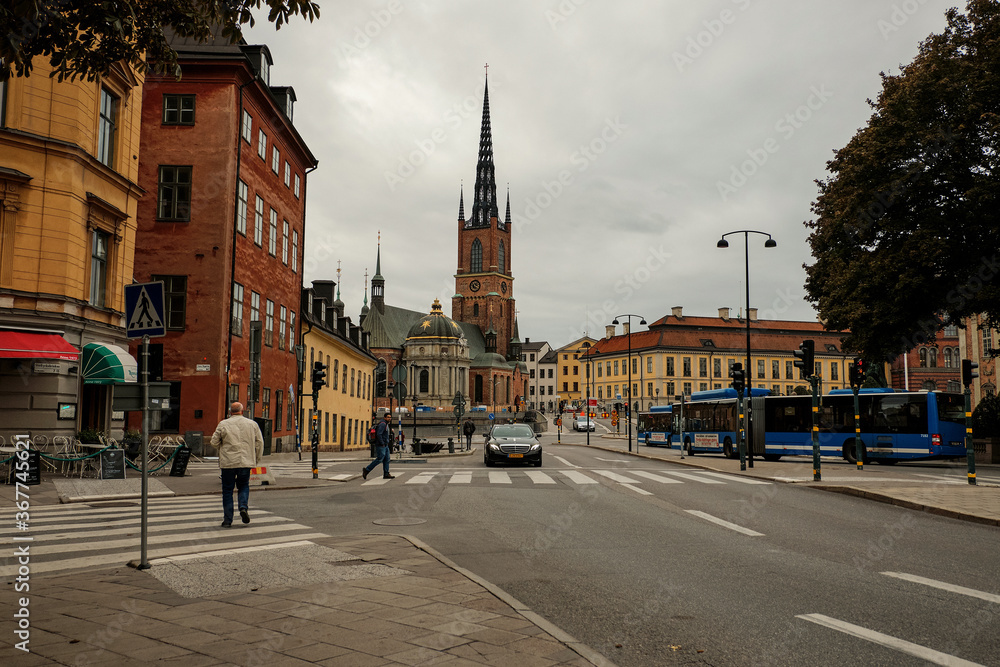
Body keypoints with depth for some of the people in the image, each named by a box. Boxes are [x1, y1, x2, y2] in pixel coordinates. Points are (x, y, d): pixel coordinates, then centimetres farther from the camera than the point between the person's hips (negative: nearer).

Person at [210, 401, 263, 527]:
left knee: (227, 490, 7)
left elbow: (214, 442, 2)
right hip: (246, 462, 2)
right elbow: (259, 444, 5)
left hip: (228, 462, -1)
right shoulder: (252, 424, 4)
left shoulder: (223, 424, -2)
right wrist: (256, 460, 15)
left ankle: (227, 520, 7)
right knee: (244, 486, 19)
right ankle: (243, 507, -6)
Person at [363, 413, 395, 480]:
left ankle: (386, 474, 6)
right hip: (381, 446, -10)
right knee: (379, 459, -10)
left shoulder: (387, 425, 18)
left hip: (385, 446, 10)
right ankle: (366, 470, -2)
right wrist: (382, 443, -20)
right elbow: (378, 434, -23)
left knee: (387, 459, 5)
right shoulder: (382, 424, -14)